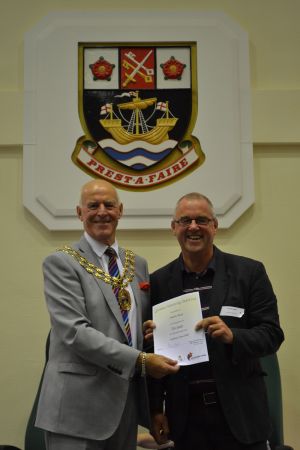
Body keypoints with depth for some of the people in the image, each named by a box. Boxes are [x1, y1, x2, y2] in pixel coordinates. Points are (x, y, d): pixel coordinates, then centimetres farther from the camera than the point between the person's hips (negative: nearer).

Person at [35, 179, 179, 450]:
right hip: (79, 402, -5)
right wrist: (140, 360, -20)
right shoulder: (61, 263, -7)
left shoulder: (138, 264, 11)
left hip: (127, 398, 6)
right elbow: (75, 332, -17)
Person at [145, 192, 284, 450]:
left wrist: (232, 336, -22)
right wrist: (156, 409, 2)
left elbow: (272, 334, -4)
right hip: (185, 415, 1)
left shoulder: (249, 272, -1)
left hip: (239, 411, -1)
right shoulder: (159, 282, 3)